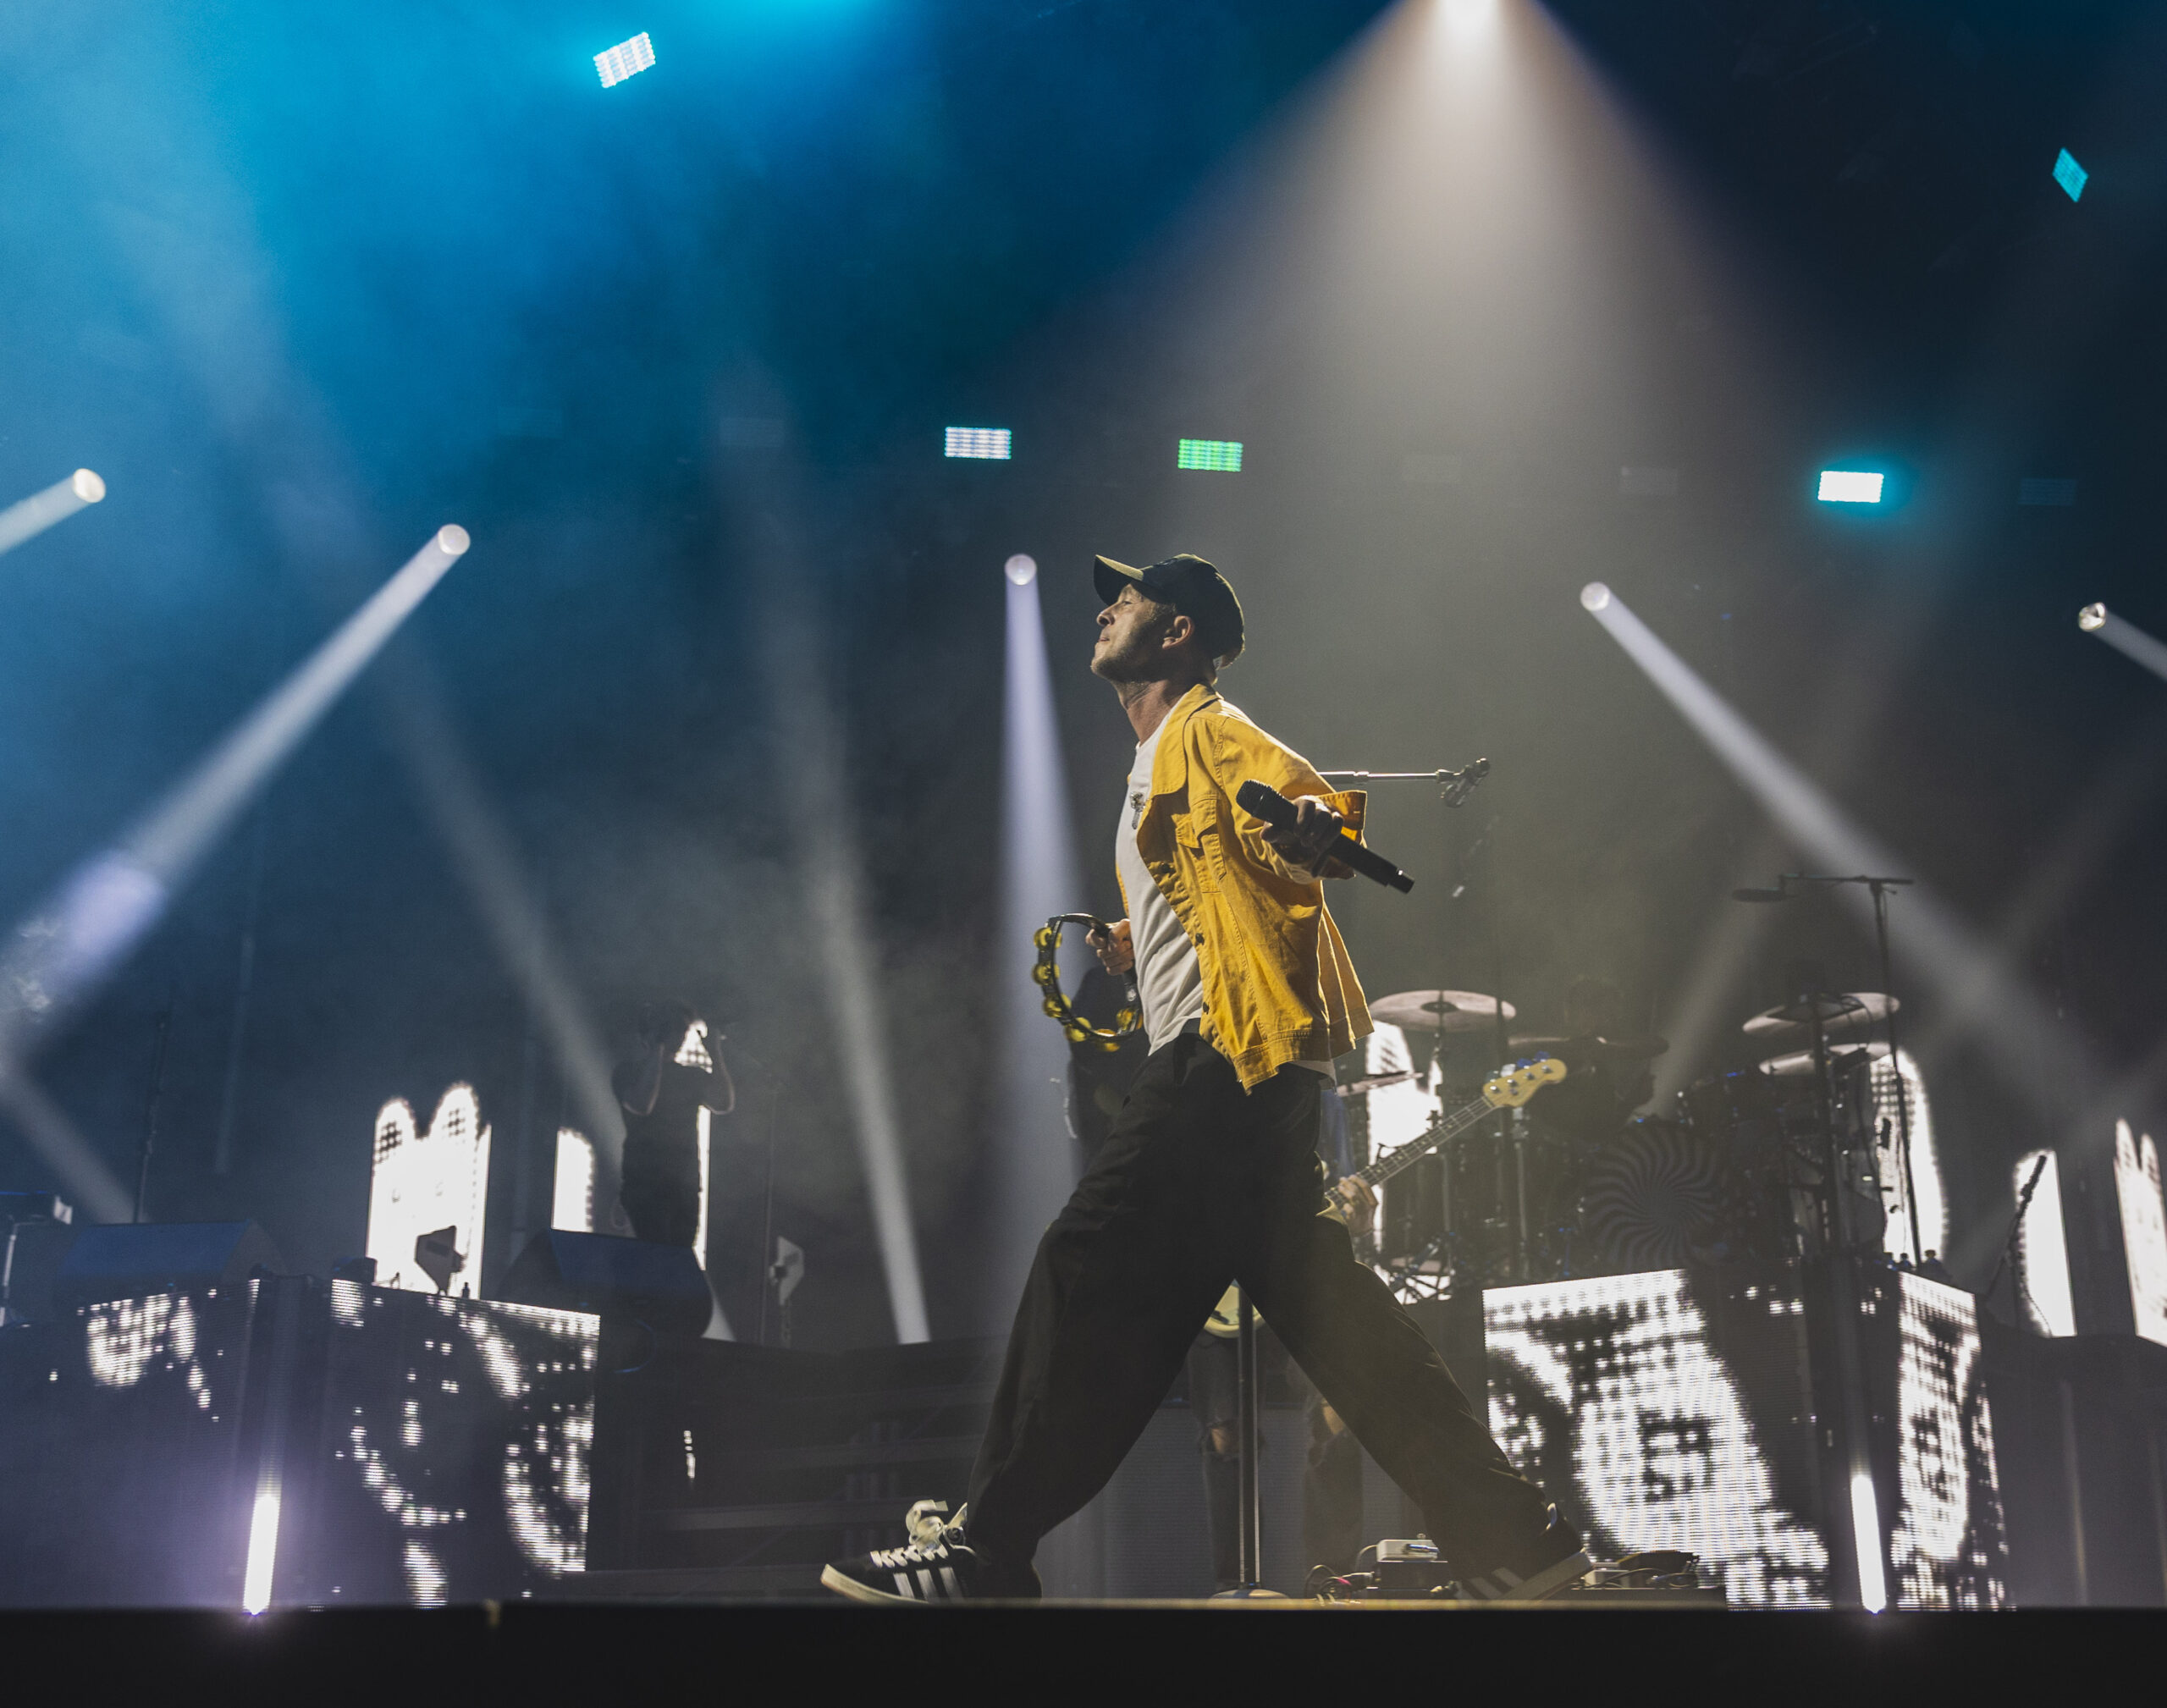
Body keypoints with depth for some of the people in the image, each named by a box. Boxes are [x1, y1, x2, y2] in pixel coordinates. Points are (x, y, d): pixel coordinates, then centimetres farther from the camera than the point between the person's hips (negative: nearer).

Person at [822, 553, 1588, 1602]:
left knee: (1090, 1266, -11)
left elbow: (1320, 814, -17)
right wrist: (1138, 947, 23)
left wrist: (1312, 826, -38)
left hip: (1224, 1046, -10)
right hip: (1234, 1061, 11)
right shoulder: (1156, 767, 30)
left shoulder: (1205, 729, 0)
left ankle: (988, 1550, -6)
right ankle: (1513, 1542, 5)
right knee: (1312, 1296, 6)